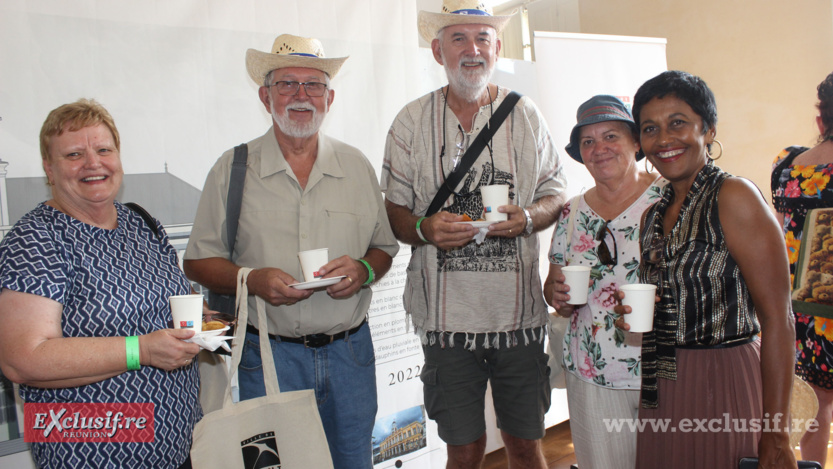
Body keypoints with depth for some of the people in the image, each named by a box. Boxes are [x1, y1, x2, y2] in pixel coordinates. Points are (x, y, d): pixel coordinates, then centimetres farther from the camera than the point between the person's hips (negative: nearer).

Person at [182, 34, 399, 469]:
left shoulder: (356, 166, 6)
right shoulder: (232, 169, -1)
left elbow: (385, 246, 12)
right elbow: (198, 261, 1)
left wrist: (364, 270, -11)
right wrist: (251, 279, -18)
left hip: (350, 351, 3)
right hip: (269, 355, -2)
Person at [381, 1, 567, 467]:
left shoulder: (525, 115, 7)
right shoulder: (412, 122, 4)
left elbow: (556, 193, 11)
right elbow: (395, 210, 6)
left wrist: (528, 216, -11)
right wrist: (424, 229, -15)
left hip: (519, 310, 1)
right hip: (447, 313, -1)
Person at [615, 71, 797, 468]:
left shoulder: (734, 197, -13)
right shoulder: (653, 215, 8)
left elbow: (777, 318, -17)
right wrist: (633, 313, -3)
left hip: (724, 387, -7)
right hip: (662, 394, 7)